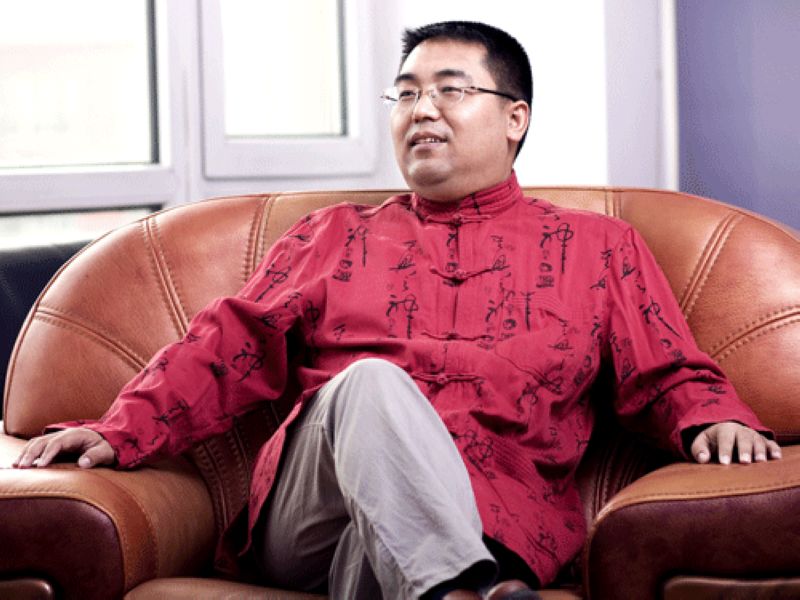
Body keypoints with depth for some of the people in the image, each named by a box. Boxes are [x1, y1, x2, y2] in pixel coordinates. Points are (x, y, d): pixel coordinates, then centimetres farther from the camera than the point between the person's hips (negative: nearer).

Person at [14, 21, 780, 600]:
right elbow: (228, 348, 16)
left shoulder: (598, 248, 24)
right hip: (309, 512, 2)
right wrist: (118, 433, 0)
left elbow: (666, 377, 18)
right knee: (371, 380, -35)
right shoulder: (331, 238, 27)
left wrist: (713, 418, -7)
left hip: (495, 517, -2)